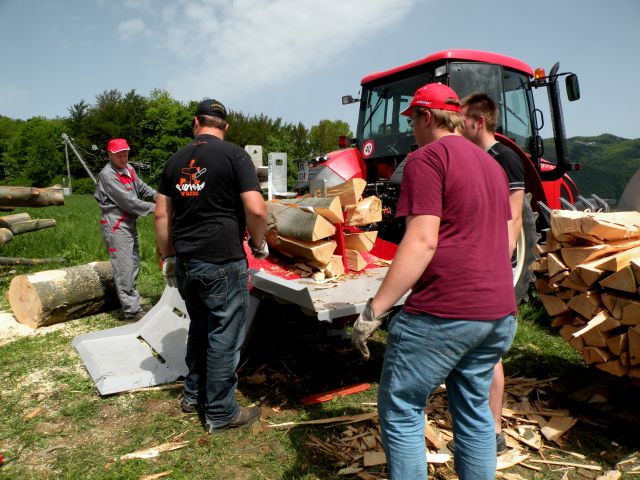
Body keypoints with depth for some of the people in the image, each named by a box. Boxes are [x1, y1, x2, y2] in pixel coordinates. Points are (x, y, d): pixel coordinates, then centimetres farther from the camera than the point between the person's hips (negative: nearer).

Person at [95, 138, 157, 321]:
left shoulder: (129, 169, 10)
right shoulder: (108, 175, -16)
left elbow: (141, 187, 16)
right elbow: (128, 202, -20)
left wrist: (157, 196, -3)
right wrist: (153, 208, -14)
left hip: (129, 224, 10)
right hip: (115, 226, -9)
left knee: (134, 265, 15)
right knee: (124, 268, -6)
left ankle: (133, 304, 26)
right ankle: (131, 310, 0)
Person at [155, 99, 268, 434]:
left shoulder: (175, 161, 11)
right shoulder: (234, 155, -7)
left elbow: (161, 214, 13)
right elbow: (256, 209, -16)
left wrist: (167, 256, 21)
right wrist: (259, 244, 1)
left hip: (185, 263, 7)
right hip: (223, 263, -6)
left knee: (199, 328, 23)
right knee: (224, 337, 5)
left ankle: (194, 395, 37)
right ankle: (221, 413, 18)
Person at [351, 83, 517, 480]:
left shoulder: (428, 157, -9)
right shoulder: (491, 164, 17)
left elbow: (422, 242, -19)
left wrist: (374, 309, -18)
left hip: (444, 313, -9)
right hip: (500, 314, 9)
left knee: (401, 410, 6)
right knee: (474, 410, 21)